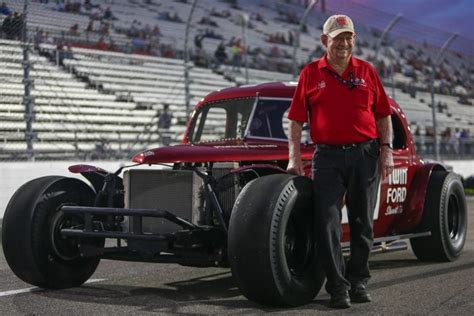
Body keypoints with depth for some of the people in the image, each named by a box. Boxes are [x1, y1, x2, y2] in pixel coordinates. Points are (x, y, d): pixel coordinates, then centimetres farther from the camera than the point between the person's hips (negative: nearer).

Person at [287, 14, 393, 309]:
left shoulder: (367, 71, 8)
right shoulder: (311, 73, 5)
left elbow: (383, 115, 11)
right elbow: (296, 120, 4)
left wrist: (386, 149, 1)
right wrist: (294, 157, -3)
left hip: (366, 154, 1)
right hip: (328, 156, -1)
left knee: (362, 222, 8)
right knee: (327, 223, -5)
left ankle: (359, 281, 21)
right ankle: (337, 287, 2)